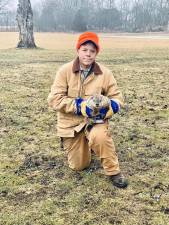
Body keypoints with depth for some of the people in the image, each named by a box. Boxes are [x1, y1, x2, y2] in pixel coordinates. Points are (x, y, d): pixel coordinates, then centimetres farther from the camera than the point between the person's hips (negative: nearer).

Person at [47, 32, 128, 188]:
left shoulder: (104, 73, -8)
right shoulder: (65, 71, -12)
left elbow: (117, 98, -3)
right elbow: (54, 99, -16)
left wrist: (105, 108, -25)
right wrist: (81, 106, -24)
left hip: (95, 119, 0)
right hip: (71, 122, 1)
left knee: (100, 136, -36)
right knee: (78, 166, 7)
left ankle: (114, 172, -12)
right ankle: (83, 144, 41)